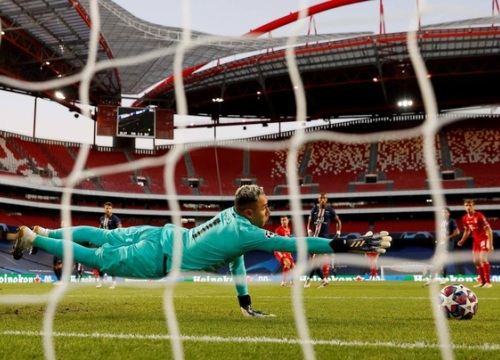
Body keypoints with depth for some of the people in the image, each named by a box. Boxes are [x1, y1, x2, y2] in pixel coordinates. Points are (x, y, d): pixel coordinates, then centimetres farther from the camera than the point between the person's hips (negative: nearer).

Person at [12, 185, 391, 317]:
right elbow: (296, 244, -29)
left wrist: (245, 301, 17)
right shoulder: (248, 233, -26)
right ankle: (33, 238, 16)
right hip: (159, 257, -7)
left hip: (165, 235, 7)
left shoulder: (231, 215, 1)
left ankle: (47, 231, 35)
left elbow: (235, 258, 13)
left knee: (105, 236, 22)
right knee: (100, 258, 6)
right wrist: (353, 245, -28)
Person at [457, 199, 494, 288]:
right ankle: (482, 281, 19)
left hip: (484, 239, -7)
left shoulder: (479, 216, -21)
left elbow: (489, 230, -20)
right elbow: (467, 230, 17)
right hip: (476, 240, 7)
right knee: (476, 260, 8)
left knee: (483, 259, -18)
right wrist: (462, 241, 5)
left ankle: (488, 282, -10)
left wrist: (490, 244, -24)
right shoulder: (465, 218, 0)